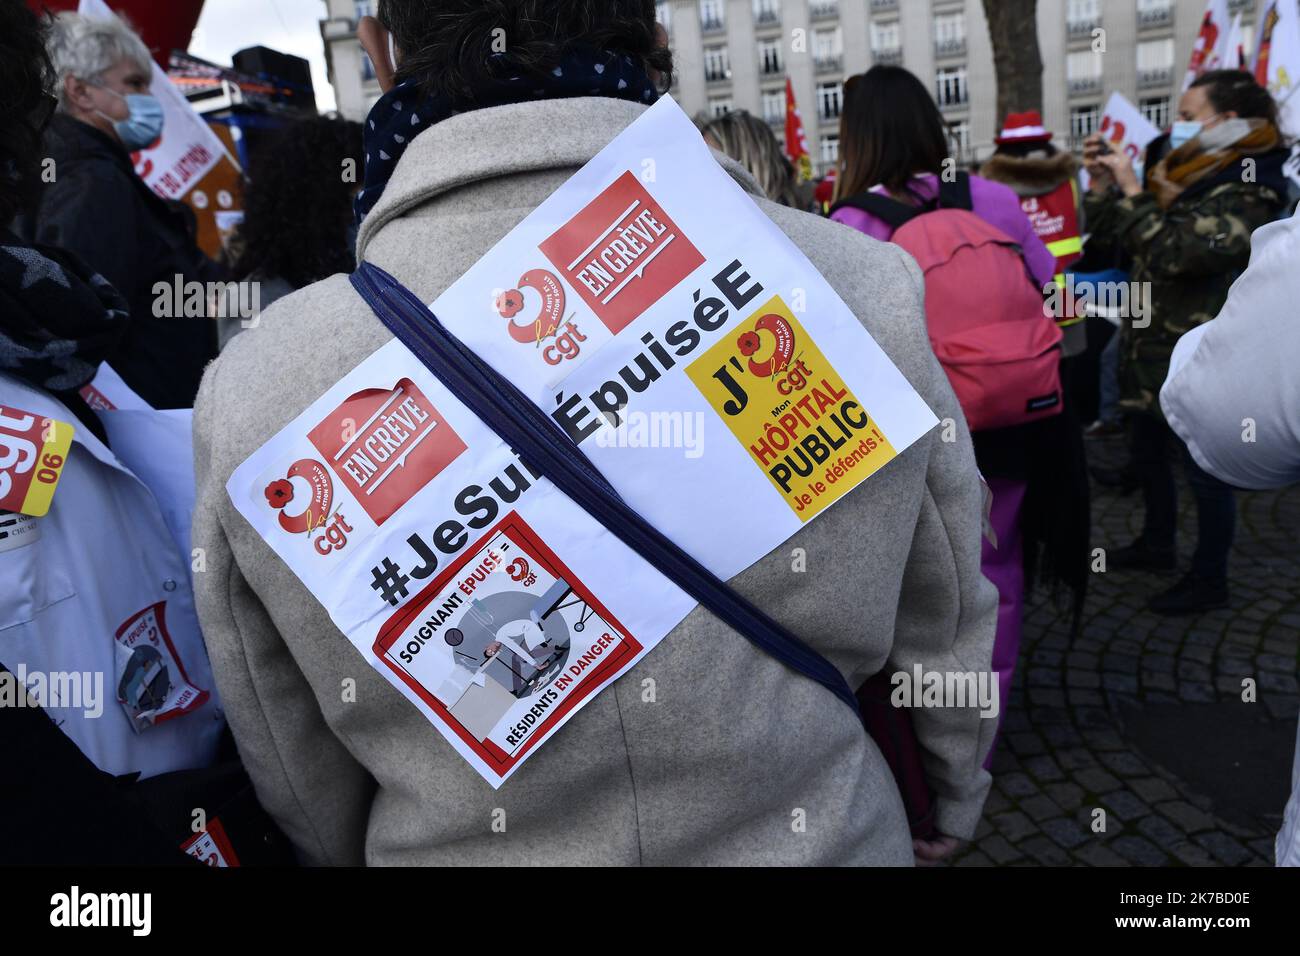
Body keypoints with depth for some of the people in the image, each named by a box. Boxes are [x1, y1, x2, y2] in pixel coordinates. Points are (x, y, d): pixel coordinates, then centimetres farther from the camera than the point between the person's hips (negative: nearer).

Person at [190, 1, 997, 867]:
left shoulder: (253, 388, -21)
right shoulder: (861, 289, -21)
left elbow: (307, 792, -7)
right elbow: (945, 641, -6)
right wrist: (953, 798, 13)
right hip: (832, 836, 1)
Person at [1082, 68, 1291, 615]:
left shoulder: (1244, 197, -16)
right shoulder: (1179, 182, 10)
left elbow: (1170, 252, -32)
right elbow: (1108, 238, 14)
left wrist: (1131, 190, -23)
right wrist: (1101, 184, 1)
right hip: (1150, 352, 9)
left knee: (1205, 470, 3)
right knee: (1148, 456, 20)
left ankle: (1210, 581, 16)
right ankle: (1157, 545, 40)